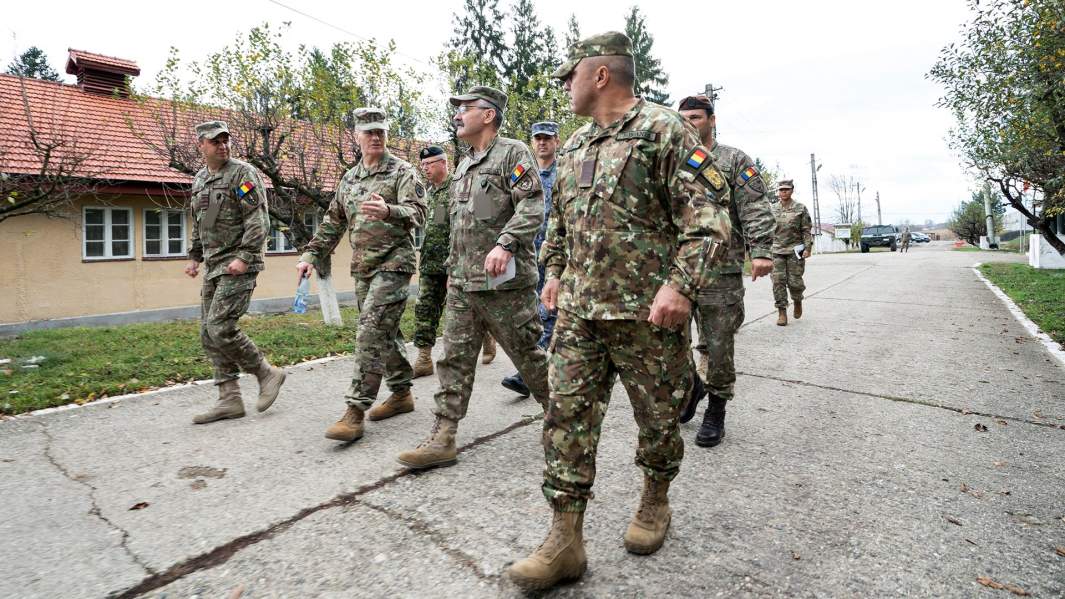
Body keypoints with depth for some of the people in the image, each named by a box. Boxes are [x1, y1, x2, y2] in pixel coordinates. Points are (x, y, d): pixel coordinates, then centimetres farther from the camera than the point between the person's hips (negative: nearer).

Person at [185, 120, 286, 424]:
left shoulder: (243, 172, -7)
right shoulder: (199, 180, 18)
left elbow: (258, 220, -15)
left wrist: (244, 257, -21)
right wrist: (194, 256, 21)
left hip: (239, 265, -8)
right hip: (213, 266, 9)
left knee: (220, 328, -16)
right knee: (209, 334, 6)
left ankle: (267, 373, 3)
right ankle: (230, 400, 12)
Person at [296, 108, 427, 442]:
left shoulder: (403, 172, -3)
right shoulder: (349, 179, 17)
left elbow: (417, 213, -18)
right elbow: (332, 223, 21)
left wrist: (388, 211, -37)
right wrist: (311, 255, 12)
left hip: (393, 264, -7)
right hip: (362, 267, 7)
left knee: (372, 331, -15)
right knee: (385, 332, 13)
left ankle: (355, 412, -12)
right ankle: (402, 393, 27)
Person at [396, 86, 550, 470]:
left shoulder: (512, 153, -3)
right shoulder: (462, 166, 22)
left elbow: (532, 207, -16)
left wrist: (506, 243, -30)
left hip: (503, 281, -7)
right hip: (462, 284, 8)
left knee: (528, 355, 4)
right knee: (455, 358, 4)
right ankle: (442, 439, 9)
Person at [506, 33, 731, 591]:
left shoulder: (665, 130, -6)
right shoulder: (575, 145, 16)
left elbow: (709, 215, -13)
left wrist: (681, 283, -22)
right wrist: (554, 271, 20)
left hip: (647, 312, -6)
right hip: (578, 311, 6)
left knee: (657, 417, 10)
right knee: (566, 416, 1)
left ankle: (655, 502, 37)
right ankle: (565, 539, 10)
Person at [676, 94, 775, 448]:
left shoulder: (734, 160, 6)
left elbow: (756, 209, -5)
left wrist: (761, 251, -17)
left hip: (720, 268, -4)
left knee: (717, 343, 1)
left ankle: (716, 409, 15)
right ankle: (690, 384, 27)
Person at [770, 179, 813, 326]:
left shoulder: (801, 208, 4)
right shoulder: (772, 210, 9)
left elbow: (807, 230, 1)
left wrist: (808, 248, -9)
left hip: (795, 250, -2)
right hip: (777, 251, 2)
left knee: (794, 281, -3)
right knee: (778, 281, -6)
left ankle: (798, 300, 29)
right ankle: (782, 312, -2)